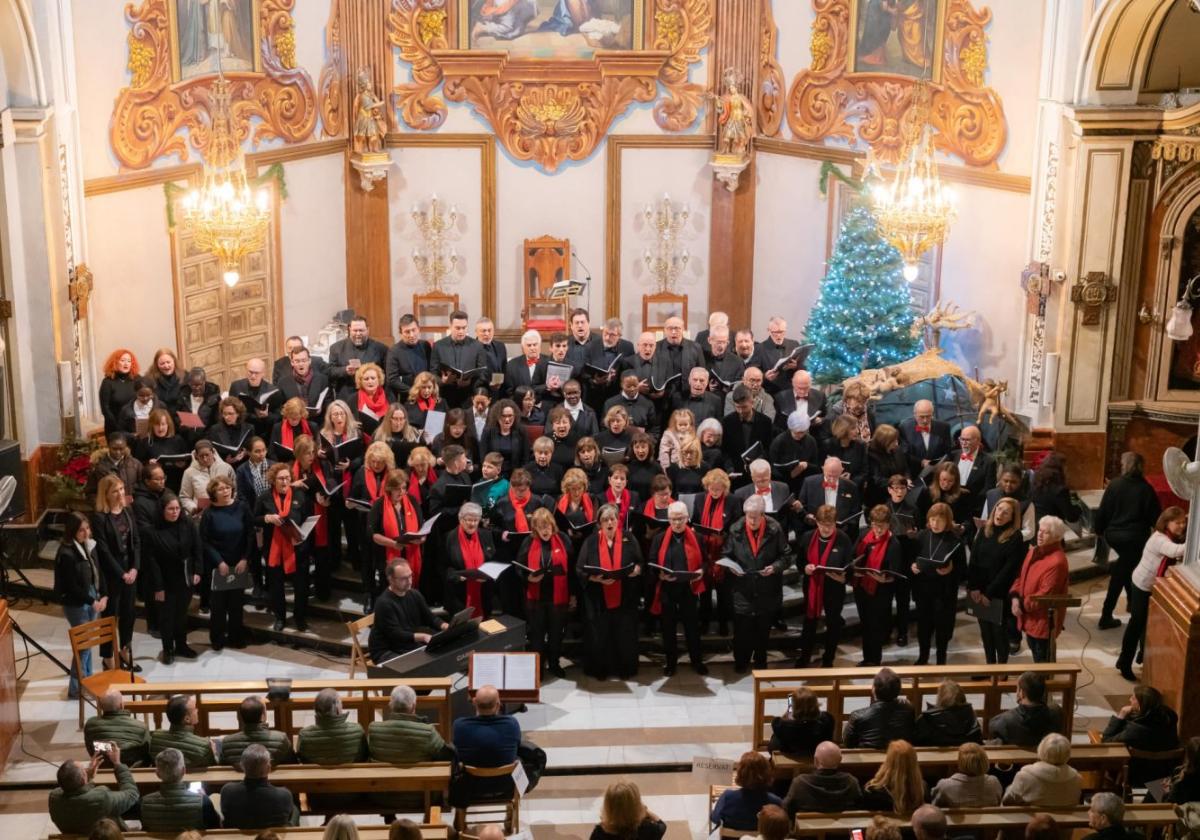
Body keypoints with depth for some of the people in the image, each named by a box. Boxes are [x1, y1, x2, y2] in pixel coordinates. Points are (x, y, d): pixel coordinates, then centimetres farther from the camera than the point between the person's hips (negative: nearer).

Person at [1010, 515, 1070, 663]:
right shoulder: (1035, 551, 6)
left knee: (1042, 660, 3)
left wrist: (1023, 605, -13)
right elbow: (1022, 575, 12)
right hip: (1030, 617, 9)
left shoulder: (1057, 562, -25)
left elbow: (1045, 595, -25)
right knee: (1035, 654, 24)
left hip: (1044, 620, -9)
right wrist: (1015, 597, -6)